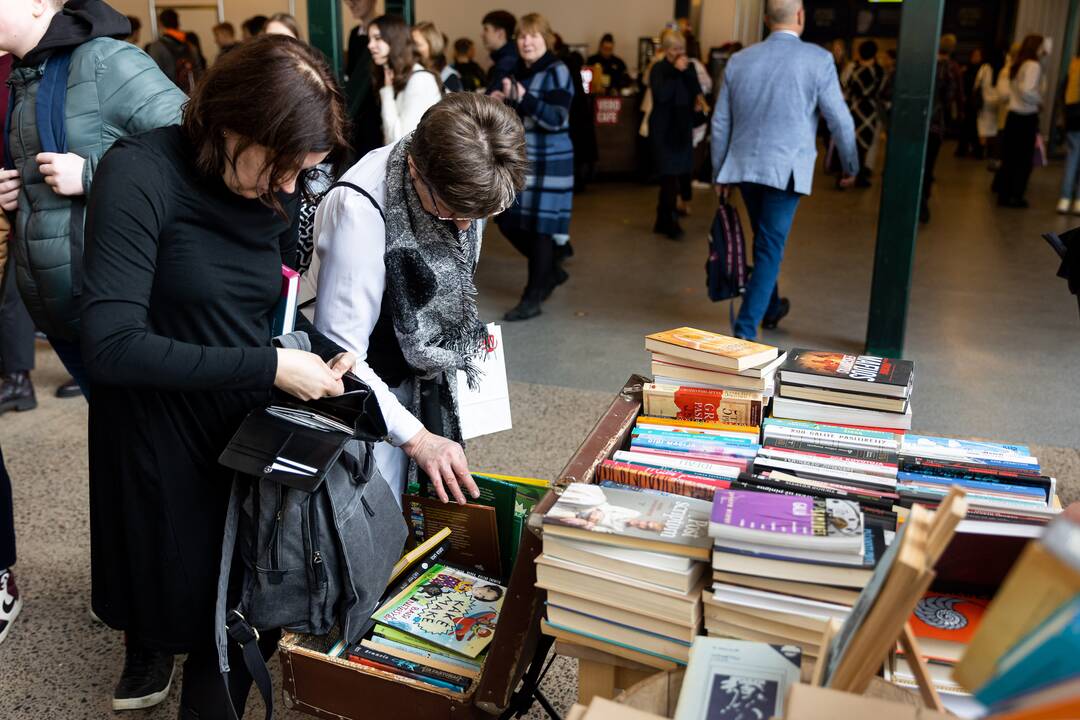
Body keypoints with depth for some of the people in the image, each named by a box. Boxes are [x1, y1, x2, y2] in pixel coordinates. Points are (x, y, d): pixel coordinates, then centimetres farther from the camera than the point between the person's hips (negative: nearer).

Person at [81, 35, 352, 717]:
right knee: (180, 599, 14)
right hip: (163, 443, -5)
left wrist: (327, 351, -8)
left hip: (252, 428, 5)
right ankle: (151, 647, 47)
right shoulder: (141, 174, -20)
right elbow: (113, 345, -26)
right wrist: (269, 367, -26)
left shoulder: (275, 191, -3)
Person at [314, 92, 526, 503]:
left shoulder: (463, 181, -11)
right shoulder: (359, 208, -30)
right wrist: (416, 438, -26)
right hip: (372, 390, -6)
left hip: (430, 377, 6)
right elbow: (339, 354, -27)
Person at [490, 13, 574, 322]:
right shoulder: (518, 71, 12)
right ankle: (551, 271, 30)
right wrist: (501, 103, 1)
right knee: (509, 223, 9)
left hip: (548, 161, -8)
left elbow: (556, 119, -21)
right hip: (519, 159, 8)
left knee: (539, 227, -3)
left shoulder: (556, 71, -10)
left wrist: (523, 98, -30)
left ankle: (532, 299, 7)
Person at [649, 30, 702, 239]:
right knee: (670, 176, -11)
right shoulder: (658, 69, -3)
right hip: (663, 128, -4)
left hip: (683, 128, 5)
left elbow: (697, 94, 0)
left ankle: (663, 221, 17)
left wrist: (687, 72, -10)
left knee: (670, 176, 8)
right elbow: (661, 95, -17)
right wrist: (675, 71, -16)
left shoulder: (689, 68, 10)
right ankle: (670, 222, -8)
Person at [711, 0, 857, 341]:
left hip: (744, 165, 5)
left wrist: (720, 172, 17)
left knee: (766, 240, 22)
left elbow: (720, 122, 8)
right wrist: (850, 165, 11)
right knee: (770, 249, -1)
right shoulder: (818, 59, -6)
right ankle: (745, 329, -7)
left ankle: (770, 307, 41)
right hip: (786, 169, -5)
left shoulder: (739, 60, 5)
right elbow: (839, 120, -3)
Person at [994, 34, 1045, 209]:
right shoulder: (1034, 66, -14)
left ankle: (1003, 192, 24)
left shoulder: (1017, 65, 12)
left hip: (1014, 114, 8)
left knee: (1010, 156, 15)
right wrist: (1040, 101, -9)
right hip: (1027, 117, -8)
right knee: (1024, 159, 1)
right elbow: (1027, 91, -25)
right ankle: (1014, 196, 5)